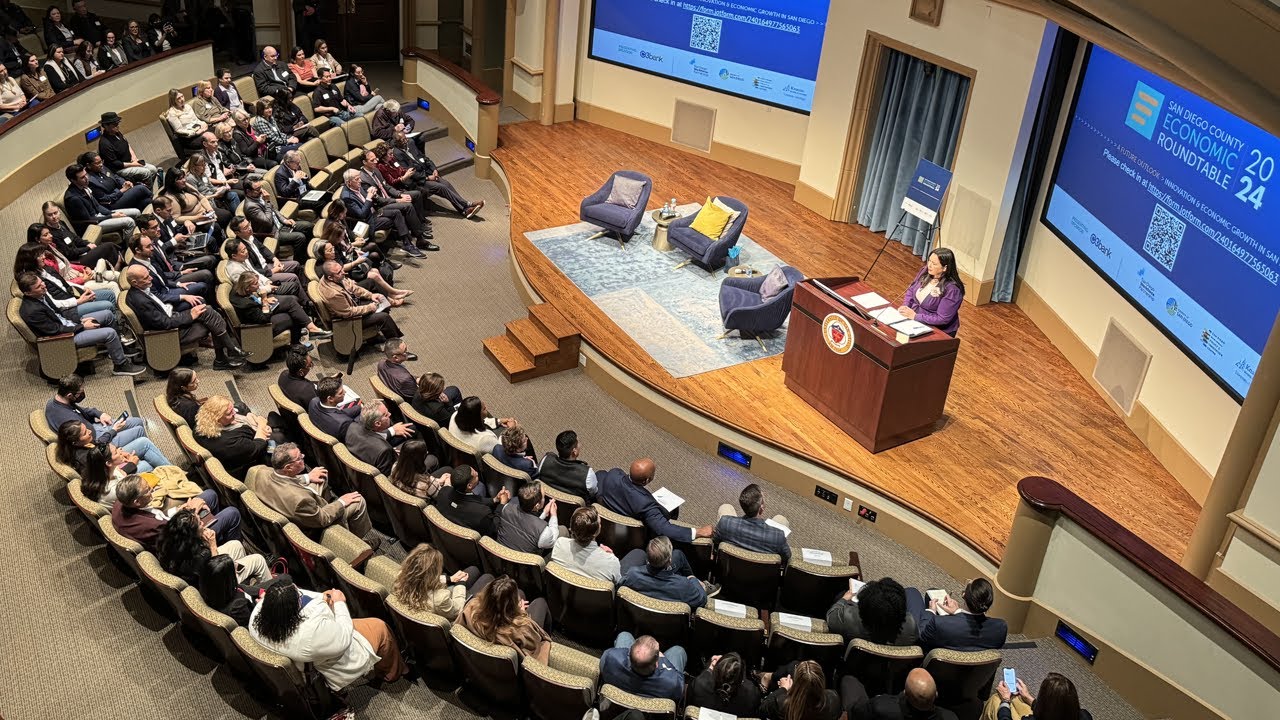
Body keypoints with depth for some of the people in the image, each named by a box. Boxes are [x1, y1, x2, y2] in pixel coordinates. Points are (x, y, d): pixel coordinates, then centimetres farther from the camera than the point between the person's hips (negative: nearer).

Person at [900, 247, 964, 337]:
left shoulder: (952, 289, -23)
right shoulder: (925, 271, -4)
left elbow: (942, 319, -23)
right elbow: (911, 291, 10)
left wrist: (915, 316, -24)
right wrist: (905, 306, -9)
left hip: (937, 331, -6)